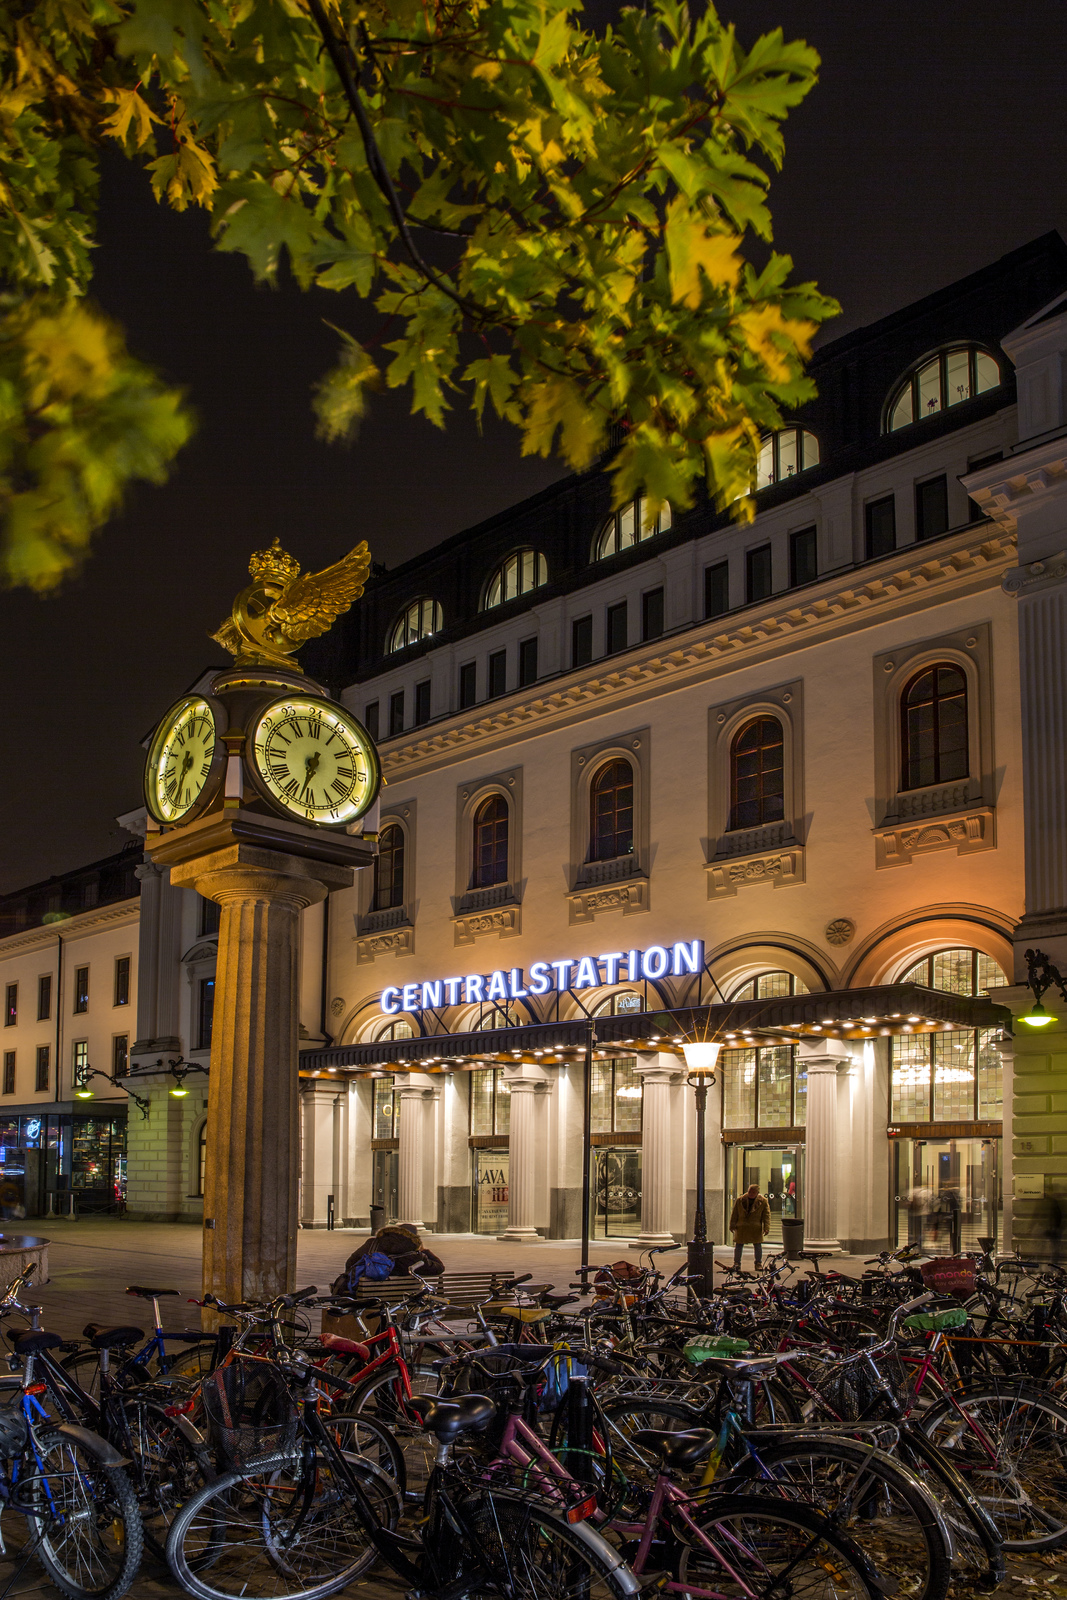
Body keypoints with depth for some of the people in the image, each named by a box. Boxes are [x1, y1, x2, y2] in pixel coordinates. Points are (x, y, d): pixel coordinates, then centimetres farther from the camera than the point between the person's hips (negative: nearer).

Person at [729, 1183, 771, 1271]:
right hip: (741, 1228, 1)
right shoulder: (740, 1200, 2)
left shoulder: (763, 1201, 0)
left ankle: (759, 1264, 17)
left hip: (756, 1228, -1)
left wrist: (766, 1227, -7)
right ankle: (736, 1263, 14)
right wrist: (732, 1225, 3)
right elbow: (734, 1214, 7)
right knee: (738, 1245, 2)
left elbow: (766, 1215, 1)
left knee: (758, 1246, 3)